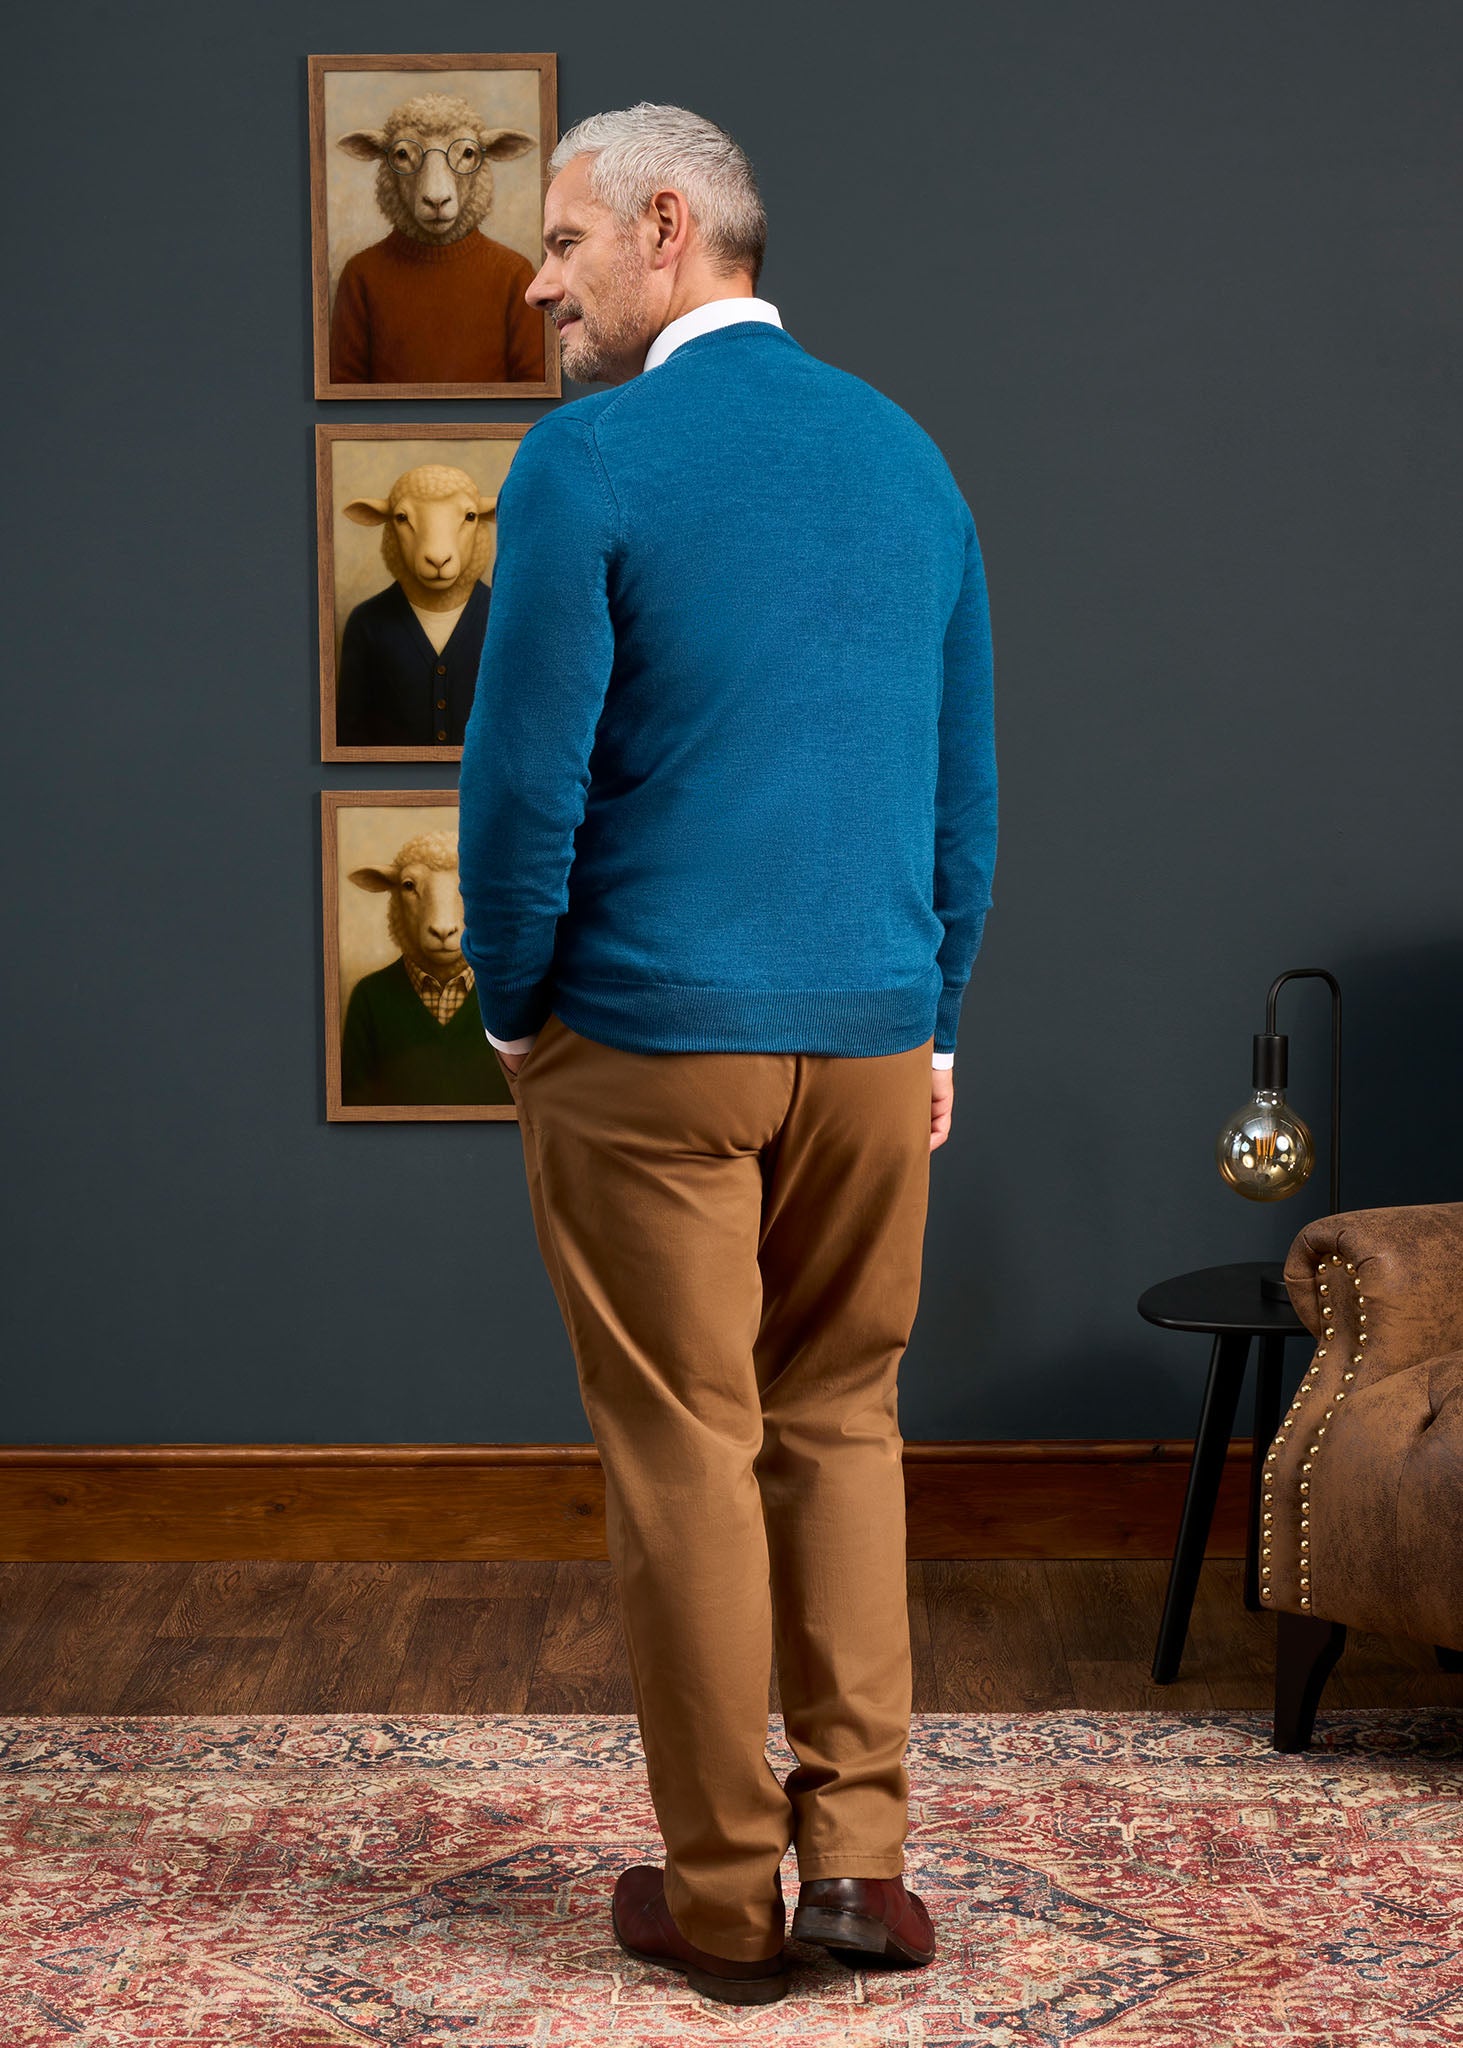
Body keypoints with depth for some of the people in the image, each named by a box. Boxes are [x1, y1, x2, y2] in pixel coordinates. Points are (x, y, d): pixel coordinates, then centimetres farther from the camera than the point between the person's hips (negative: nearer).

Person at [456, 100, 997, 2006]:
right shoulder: (910, 456, 8)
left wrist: (514, 1007, 4)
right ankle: (860, 1853, 13)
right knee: (840, 1422, 16)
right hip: (872, 1041, 5)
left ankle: (724, 1898, 14)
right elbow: (969, 783, 12)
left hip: (648, 1046, -5)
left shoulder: (589, 459, -10)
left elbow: (526, 776, -11)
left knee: (686, 1455, 4)